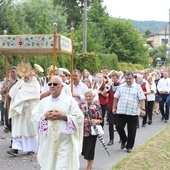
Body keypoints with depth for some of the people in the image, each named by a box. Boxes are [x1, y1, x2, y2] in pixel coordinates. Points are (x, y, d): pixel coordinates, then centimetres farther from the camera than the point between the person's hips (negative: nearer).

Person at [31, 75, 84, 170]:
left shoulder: (70, 101, -3)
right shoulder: (44, 101, 9)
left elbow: (79, 118, -8)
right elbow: (34, 116, 8)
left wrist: (63, 116, -16)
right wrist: (44, 116, -9)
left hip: (64, 142, -4)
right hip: (48, 142, 4)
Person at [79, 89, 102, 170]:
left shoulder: (97, 106, 0)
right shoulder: (80, 105, 3)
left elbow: (100, 120, 2)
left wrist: (96, 121, -18)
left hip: (92, 130, -1)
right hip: (82, 130, 2)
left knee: (90, 148, 3)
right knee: (84, 147, 8)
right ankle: (90, 161, 37)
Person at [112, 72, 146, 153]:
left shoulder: (137, 87, 0)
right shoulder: (121, 86, 9)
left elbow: (142, 99, -3)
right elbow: (116, 98, 13)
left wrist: (142, 109, -12)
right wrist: (114, 107, 10)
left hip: (133, 113, -2)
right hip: (121, 111, 2)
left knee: (131, 130, 4)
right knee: (119, 126, -3)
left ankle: (129, 146, 19)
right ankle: (124, 140, 25)